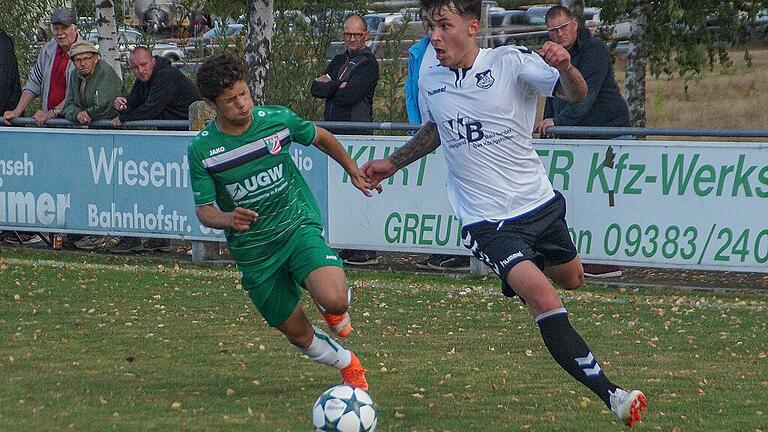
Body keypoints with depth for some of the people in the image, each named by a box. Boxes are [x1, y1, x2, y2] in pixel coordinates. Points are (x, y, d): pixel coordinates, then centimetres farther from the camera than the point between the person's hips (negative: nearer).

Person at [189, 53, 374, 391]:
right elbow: (203, 210, -5)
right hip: (253, 250, 1)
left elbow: (320, 138, 12)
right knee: (299, 335, 4)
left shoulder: (278, 119, -8)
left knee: (334, 300, -26)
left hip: (298, 226, -1)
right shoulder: (201, 150, -11)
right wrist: (228, 219, -28)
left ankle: (333, 306, 13)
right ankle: (348, 364, 36)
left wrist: (353, 171, 24)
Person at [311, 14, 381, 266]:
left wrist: (328, 86, 1)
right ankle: (349, 247, 11)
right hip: (335, 134, 8)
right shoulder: (339, 61, 21)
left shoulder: (368, 64, -3)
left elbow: (349, 96, -15)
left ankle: (368, 250, -9)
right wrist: (337, 86, -8)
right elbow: (315, 89, 9)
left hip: (358, 134, -8)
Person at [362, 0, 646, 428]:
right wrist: (393, 163, 16)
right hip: (489, 222, -1)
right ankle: (611, 395, -20)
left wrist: (565, 68, -43)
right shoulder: (430, 75, -2)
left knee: (571, 280, 24)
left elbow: (576, 94, -22)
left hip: (540, 203, 1)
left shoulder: (510, 63, -13)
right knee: (545, 302, -21)